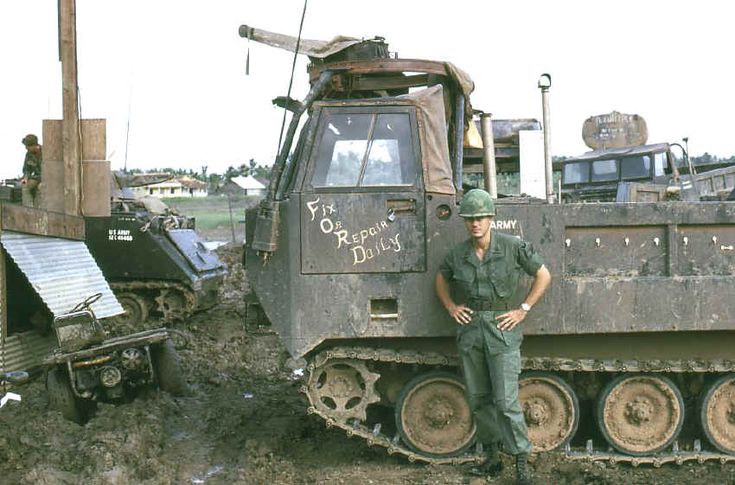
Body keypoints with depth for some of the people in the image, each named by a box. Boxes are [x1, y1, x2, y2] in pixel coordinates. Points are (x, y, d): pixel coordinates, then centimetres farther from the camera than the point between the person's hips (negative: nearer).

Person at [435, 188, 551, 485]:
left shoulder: (513, 247, -7)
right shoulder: (458, 254, 4)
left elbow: (544, 276, 1)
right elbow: (441, 279, 24)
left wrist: (523, 310, -5)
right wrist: (450, 307, 9)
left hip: (502, 330, -4)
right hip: (469, 330, 4)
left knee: (505, 401, -10)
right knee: (478, 399, 10)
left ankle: (522, 461, 0)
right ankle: (491, 457, 23)